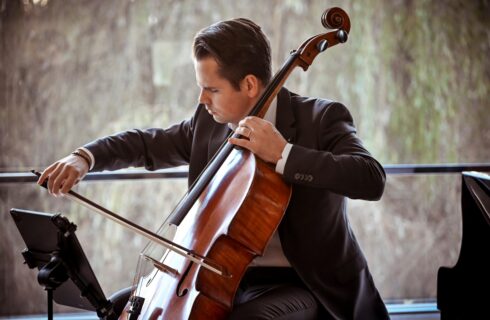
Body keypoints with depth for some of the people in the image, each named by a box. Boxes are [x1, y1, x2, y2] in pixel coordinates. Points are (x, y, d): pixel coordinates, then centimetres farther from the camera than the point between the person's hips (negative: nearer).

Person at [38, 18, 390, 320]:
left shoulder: (321, 118, -12)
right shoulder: (209, 123, 5)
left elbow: (372, 179, -27)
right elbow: (148, 144, 17)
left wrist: (284, 154, -32)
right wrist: (85, 157, -1)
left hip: (299, 283, -6)